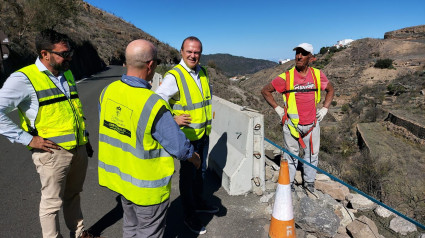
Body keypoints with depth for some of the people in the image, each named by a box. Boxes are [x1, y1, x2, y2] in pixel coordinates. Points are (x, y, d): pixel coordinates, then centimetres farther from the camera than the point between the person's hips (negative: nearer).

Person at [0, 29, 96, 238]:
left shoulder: (67, 74, 10)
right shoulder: (24, 78, -12)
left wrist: (85, 139, 17)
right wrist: (28, 139, -17)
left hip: (79, 149, 7)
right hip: (53, 152, -6)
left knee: (73, 196, 22)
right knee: (52, 202, 9)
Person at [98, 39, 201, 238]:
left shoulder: (108, 91, -9)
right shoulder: (154, 105, -30)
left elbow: (106, 128, 5)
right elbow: (180, 147, -22)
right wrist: (195, 159, 0)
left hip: (119, 176, 7)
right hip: (147, 187, -6)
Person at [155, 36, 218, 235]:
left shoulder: (202, 72, 6)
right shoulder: (174, 76, -19)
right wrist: (173, 120, -30)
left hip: (203, 134, 7)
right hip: (186, 135, -7)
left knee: (201, 170, 23)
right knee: (187, 175, 9)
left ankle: (199, 203, 46)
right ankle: (189, 216, 28)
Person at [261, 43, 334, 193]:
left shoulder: (317, 75, 0)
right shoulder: (286, 77, -9)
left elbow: (330, 89, 19)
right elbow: (265, 91, 1)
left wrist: (324, 109, 10)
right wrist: (277, 109, -2)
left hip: (312, 124, 3)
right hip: (292, 124, -3)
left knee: (312, 154, 14)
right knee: (291, 154, 9)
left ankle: (309, 182, 34)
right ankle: (288, 183, 27)